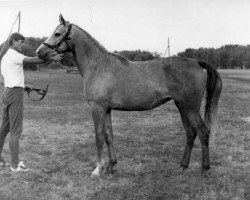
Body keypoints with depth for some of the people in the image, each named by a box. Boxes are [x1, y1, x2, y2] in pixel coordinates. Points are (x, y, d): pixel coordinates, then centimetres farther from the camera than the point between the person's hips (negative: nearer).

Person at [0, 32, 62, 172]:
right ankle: (15, 164, -4)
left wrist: (23, 86, 18)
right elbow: (33, 60, -23)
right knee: (16, 129, -8)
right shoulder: (14, 55, -9)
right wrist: (52, 58, -23)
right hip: (15, 92, -10)